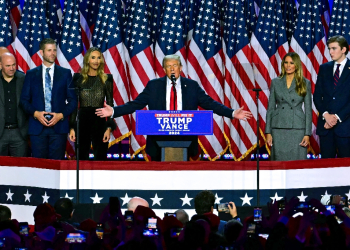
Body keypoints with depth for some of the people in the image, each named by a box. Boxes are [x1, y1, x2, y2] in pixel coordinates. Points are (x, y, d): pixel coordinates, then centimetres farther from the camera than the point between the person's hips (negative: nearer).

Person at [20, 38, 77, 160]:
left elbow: (73, 100, 7)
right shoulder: (31, 74, 10)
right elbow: (24, 100, 8)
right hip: (37, 127, 0)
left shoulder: (65, 73, 9)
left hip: (59, 127, 0)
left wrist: (61, 115, -8)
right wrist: (35, 113, -9)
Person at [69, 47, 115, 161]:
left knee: (100, 159, -1)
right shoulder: (78, 78, 5)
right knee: (82, 159, 4)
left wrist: (109, 128, -4)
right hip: (82, 121, 1)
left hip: (100, 122, -1)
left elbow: (110, 105, 5)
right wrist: (72, 127, -1)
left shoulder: (106, 79, 4)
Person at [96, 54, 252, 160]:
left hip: (184, 139, 0)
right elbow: (135, 104, 3)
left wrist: (233, 113, -5)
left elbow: (209, 103, 4)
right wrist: (113, 111, -9)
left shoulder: (192, 86, 7)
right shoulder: (154, 86, 5)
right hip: (159, 138, 0)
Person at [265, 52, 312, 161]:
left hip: (297, 129, -1)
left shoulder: (305, 83, 5)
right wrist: (268, 132, 2)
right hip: (278, 129, 1)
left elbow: (308, 110, 4)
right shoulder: (275, 82, 9)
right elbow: (270, 108, 10)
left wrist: (307, 134, -3)